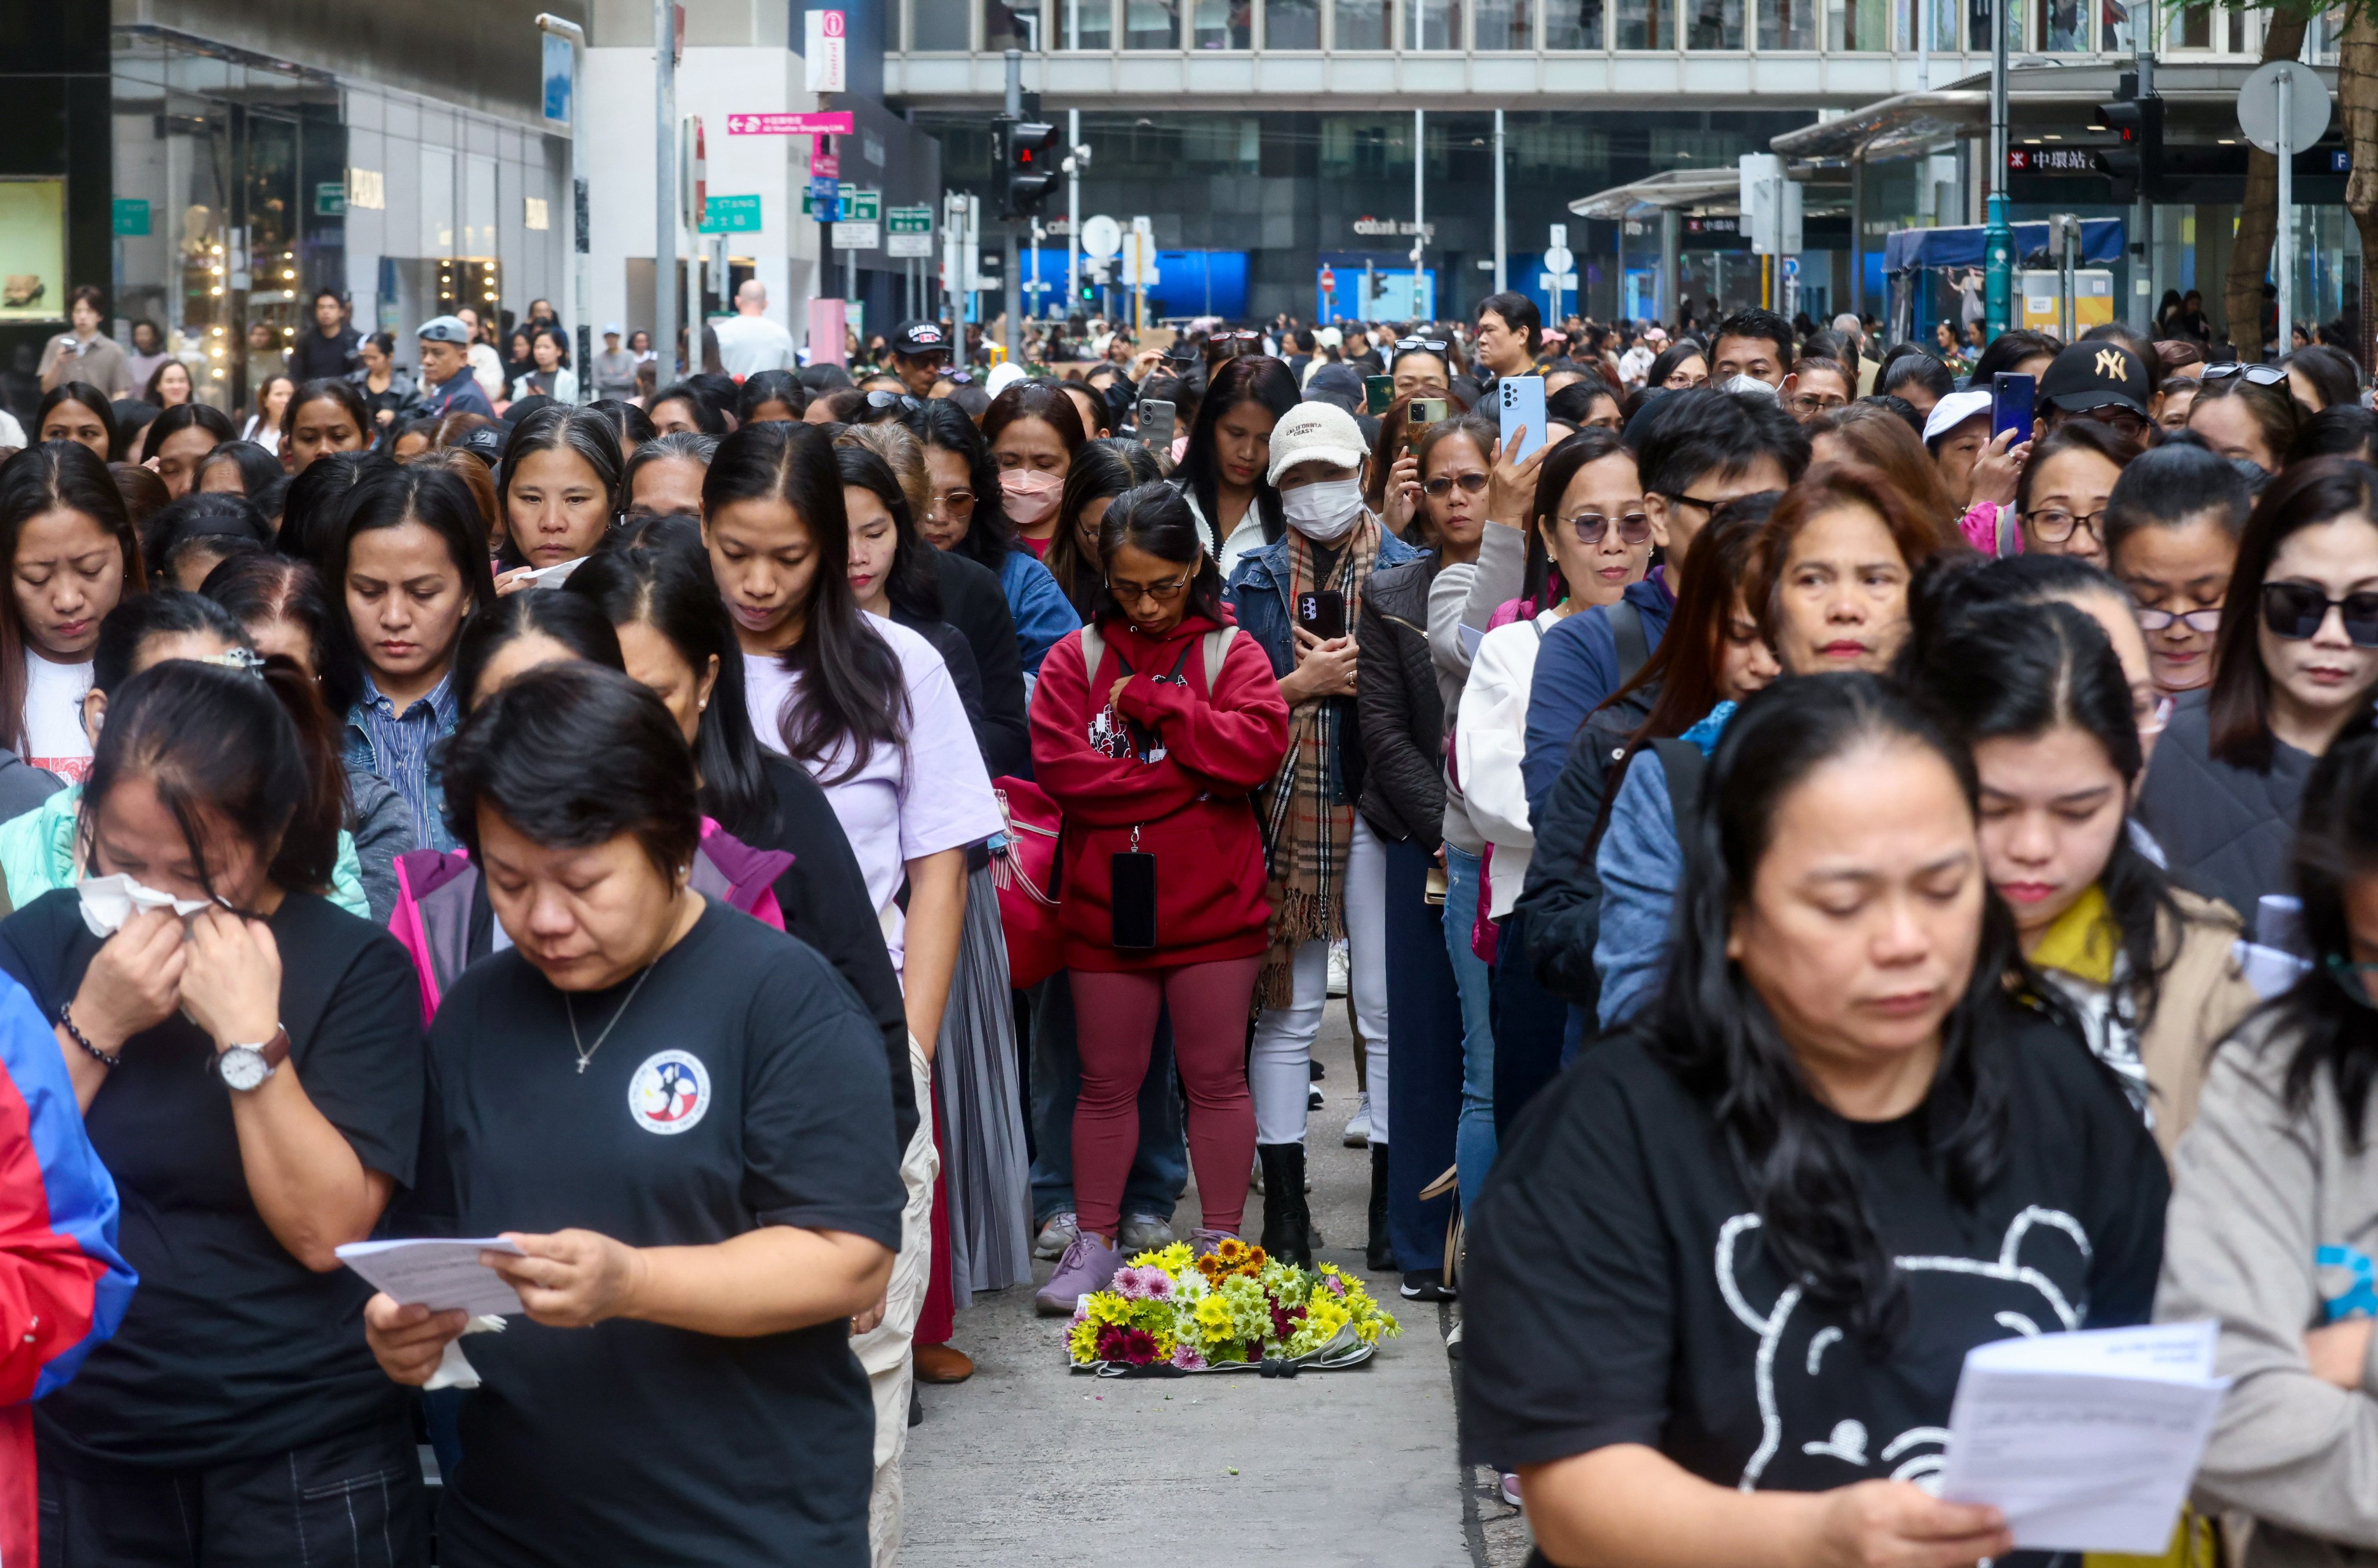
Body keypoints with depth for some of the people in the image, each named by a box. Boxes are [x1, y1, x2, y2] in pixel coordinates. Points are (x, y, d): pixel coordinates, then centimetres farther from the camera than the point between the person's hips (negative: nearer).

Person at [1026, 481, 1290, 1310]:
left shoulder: (1232, 652, 1)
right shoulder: (1075, 660, 2)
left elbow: (1259, 745, -15)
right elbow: (1058, 767, -11)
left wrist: (1154, 704, -15)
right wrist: (1185, 777, -12)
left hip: (1213, 904, -1)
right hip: (1104, 905, 1)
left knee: (1216, 1077, 7)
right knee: (1108, 1082, 10)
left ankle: (1221, 1243, 16)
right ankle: (1094, 1244, 19)